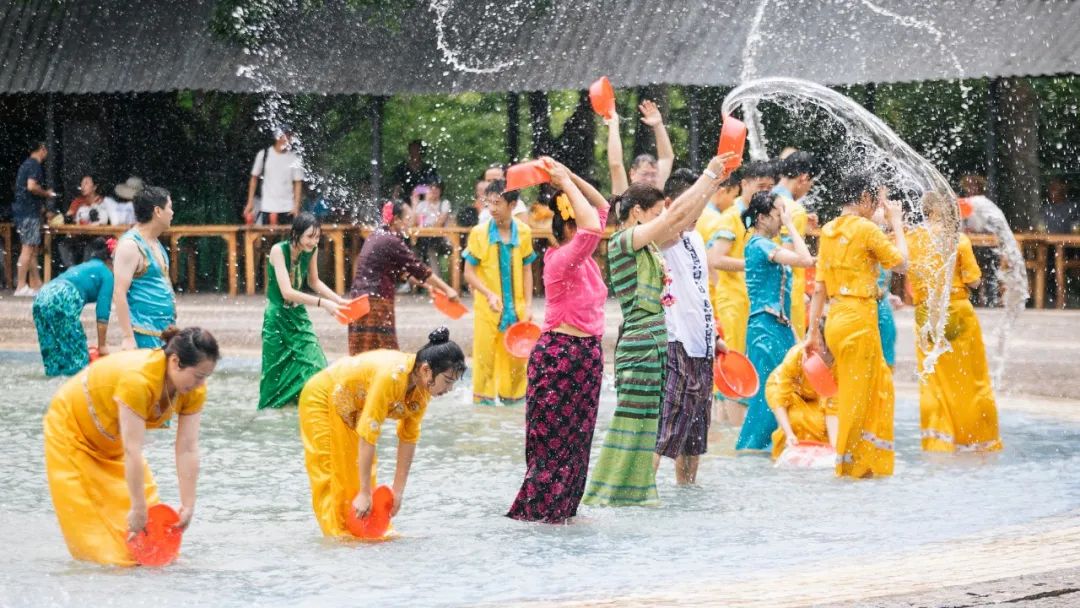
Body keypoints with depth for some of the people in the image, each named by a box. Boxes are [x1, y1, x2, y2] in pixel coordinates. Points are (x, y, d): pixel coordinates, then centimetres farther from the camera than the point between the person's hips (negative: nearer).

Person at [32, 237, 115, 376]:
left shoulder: (82, 267, 36)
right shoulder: (106, 274, 14)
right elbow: (102, 313, 7)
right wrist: (102, 346, 15)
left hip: (41, 298, 8)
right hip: (62, 301, -8)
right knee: (76, 357, -1)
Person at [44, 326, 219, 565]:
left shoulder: (195, 390, -21)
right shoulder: (138, 379, -43)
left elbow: (188, 450, -19)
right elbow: (132, 451, -41)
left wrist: (188, 506, -21)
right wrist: (138, 508, -38)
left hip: (112, 441, 7)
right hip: (73, 427, -7)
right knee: (86, 512, -8)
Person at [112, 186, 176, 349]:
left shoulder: (155, 243, 15)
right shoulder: (130, 245, -14)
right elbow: (119, 293, -19)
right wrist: (128, 337, -23)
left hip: (164, 331, 9)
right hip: (145, 335, -9)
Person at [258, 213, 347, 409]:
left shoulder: (312, 250, -6)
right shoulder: (278, 250, -23)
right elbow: (287, 292, -31)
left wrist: (339, 300, -1)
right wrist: (322, 303, -38)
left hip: (299, 316, 5)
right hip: (278, 318, -5)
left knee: (314, 369, -9)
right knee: (277, 374, 3)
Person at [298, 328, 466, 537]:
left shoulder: (422, 388, -16)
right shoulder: (391, 377, -40)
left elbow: (408, 439, -8)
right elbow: (367, 436, -38)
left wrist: (398, 492, -8)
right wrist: (364, 494, -34)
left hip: (350, 409, 8)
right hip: (323, 399, -8)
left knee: (360, 475, 6)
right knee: (332, 477, -6)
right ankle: (338, 533, -2)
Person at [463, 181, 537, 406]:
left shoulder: (524, 232, -1)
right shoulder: (479, 232, -9)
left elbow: (526, 270, 8)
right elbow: (469, 272, -5)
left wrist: (528, 305, 3)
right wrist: (489, 294, -19)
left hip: (516, 309, 2)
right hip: (487, 309, -2)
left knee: (517, 359, 9)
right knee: (485, 359, 2)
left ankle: (513, 397, 24)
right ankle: (483, 400, 14)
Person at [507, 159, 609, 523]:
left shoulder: (583, 257, 8)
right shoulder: (560, 259, -17)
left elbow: (602, 207, 16)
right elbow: (591, 227, -34)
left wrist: (570, 178, 5)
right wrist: (566, 183, -23)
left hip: (586, 354, 9)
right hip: (559, 353, -9)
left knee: (577, 438, 12)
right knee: (555, 439, -3)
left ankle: (563, 508, 19)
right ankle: (537, 509, 4)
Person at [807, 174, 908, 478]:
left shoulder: (829, 231, 11)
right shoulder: (866, 228, -10)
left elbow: (819, 287, 11)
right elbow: (900, 263, 0)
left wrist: (813, 331, 13)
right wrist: (897, 224, 11)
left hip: (835, 317, 8)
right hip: (859, 318, -8)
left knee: (879, 384, 17)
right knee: (857, 395, 0)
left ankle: (871, 460, 19)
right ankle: (851, 465, 4)